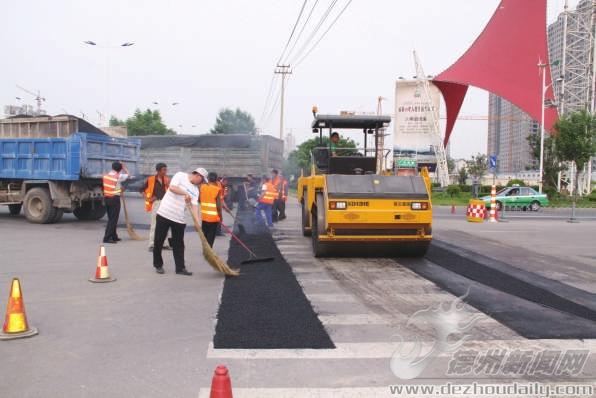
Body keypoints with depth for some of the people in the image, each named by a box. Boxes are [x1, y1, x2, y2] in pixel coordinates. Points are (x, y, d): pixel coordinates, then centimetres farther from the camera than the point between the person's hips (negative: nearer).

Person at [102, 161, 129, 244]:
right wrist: (123, 166, 11)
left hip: (106, 198, 7)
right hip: (115, 199, -7)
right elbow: (127, 174, 1)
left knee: (111, 218, 17)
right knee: (113, 219, -4)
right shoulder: (118, 176, -11)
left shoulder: (105, 176, 7)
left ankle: (114, 236, 25)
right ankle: (107, 238, -9)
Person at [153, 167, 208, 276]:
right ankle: (158, 265, 18)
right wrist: (185, 193, -24)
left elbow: (194, 205, 0)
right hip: (164, 214, -5)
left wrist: (197, 221, -13)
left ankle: (180, 268, 10)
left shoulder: (195, 190, 10)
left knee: (179, 244, 4)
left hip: (179, 218, 5)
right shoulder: (180, 175, -4)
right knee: (158, 241, 4)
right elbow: (172, 187, -19)